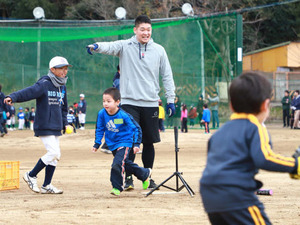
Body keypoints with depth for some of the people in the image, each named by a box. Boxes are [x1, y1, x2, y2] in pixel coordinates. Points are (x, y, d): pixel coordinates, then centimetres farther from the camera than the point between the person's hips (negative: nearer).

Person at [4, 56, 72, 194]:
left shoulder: (62, 87, 12)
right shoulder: (44, 84, -13)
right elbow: (29, 92, -29)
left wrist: (65, 123, 18)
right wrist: (12, 97, -45)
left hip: (55, 128, 8)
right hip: (44, 126, -8)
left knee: (55, 155, 8)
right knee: (54, 152, -15)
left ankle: (46, 186, 16)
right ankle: (31, 176, 0)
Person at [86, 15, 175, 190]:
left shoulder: (159, 50, 7)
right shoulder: (125, 46, 0)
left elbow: (167, 76, 11)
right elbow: (110, 47, -21)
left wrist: (171, 99, 7)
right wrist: (96, 46, -43)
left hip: (151, 103, 2)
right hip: (130, 102, -2)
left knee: (149, 142, 8)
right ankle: (128, 177, -1)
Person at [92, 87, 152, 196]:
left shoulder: (123, 115, -22)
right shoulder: (102, 114, -9)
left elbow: (136, 128, -12)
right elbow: (99, 129, 6)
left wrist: (136, 144, -16)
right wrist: (97, 144, 4)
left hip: (124, 143, -6)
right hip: (112, 145, 6)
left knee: (117, 165, -23)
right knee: (127, 164, 20)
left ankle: (117, 187, -7)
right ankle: (145, 174, 44)